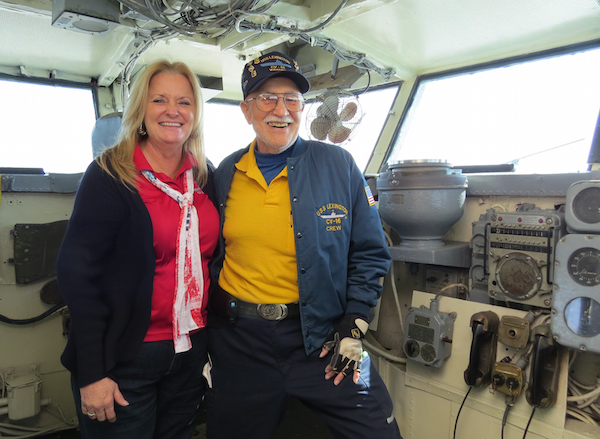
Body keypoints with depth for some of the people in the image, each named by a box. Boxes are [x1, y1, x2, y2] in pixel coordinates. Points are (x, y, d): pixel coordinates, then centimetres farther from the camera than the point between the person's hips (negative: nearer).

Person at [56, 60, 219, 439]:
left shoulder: (205, 176, 3)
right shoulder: (109, 176, -11)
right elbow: (77, 272, -13)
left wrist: (207, 336, 9)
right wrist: (91, 373, -15)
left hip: (191, 350, 5)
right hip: (126, 355, -4)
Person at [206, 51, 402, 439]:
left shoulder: (339, 165, -3)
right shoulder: (226, 174, 3)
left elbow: (370, 255, 1)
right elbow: (210, 255, 13)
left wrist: (353, 326, -6)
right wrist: (207, 333, 9)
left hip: (321, 337, -1)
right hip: (239, 341, 2)